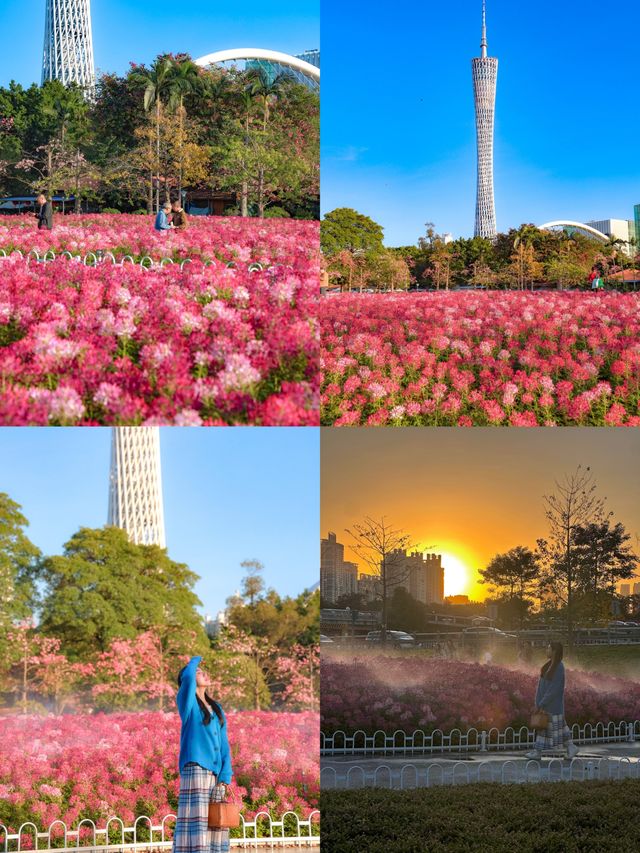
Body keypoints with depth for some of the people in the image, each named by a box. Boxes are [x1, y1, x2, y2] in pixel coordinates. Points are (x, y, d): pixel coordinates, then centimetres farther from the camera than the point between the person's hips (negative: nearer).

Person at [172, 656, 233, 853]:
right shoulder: (188, 703, 2)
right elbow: (187, 677, -19)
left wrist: (223, 781, 1)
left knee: (215, 829, 4)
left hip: (216, 776, 6)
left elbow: (224, 747, 13)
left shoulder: (216, 710, 19)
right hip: (195, 772, -6)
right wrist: (194, 661, 3)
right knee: (196, 830, -12)